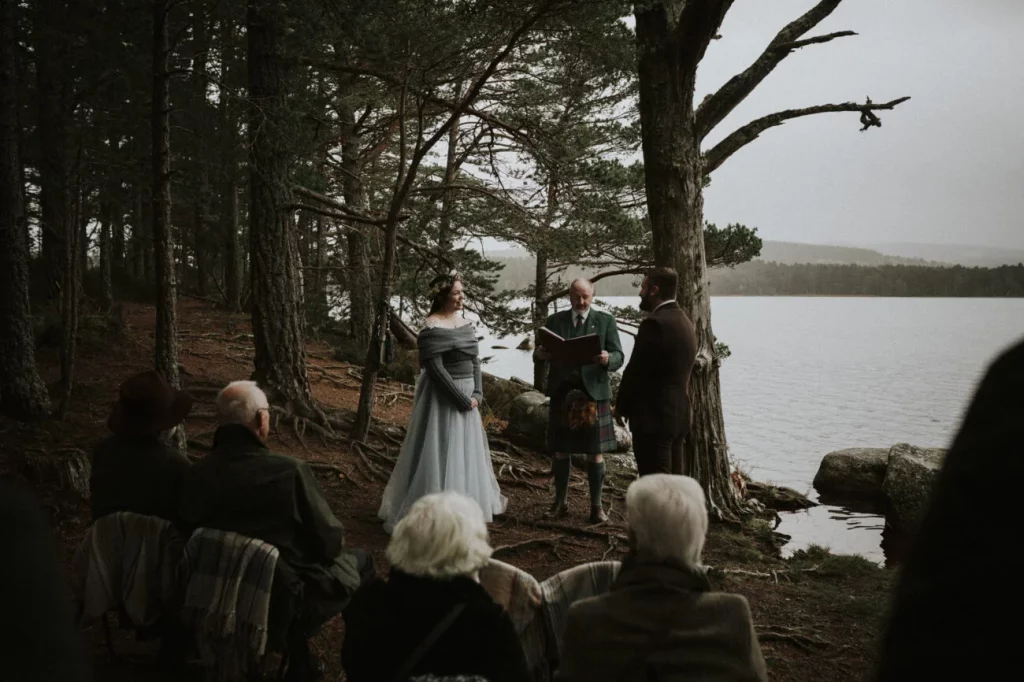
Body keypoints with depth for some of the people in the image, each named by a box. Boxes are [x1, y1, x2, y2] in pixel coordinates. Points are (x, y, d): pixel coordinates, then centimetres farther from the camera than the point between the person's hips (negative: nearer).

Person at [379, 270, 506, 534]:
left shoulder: (465, 322, 8)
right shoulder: (432, 329, -17)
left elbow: (475, 361, 9)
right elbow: (436, 370, -20)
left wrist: (477, 393, -4)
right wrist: (462, 399, -17)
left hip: (467, 397, 8)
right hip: (443, 399, -8)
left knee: (466, 451, 17)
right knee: (440, 453, -4)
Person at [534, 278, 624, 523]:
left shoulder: (605, 321, 5)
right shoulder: (554, 321, 9)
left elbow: (618, 357, -2)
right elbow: (539, 355, 5)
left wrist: (607, 359, -25)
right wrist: (540, 354, -19)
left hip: (594, 392, -1)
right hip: (562, 392, 1)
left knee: (595, 452, 0)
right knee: (560, 450, 6)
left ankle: (596, 505, 9)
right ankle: (560, 503, 16)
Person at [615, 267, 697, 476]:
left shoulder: (655, 324, -16)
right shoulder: (684, 321, 13)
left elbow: (635, 371, -14)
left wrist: (620, 407, 1)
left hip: (654, 417, -9)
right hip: (677, 414, 10)